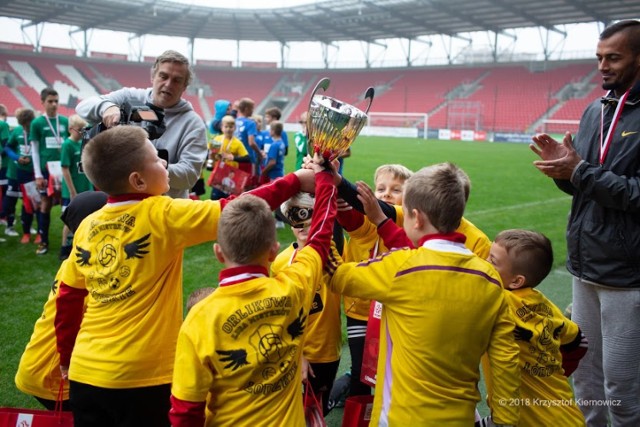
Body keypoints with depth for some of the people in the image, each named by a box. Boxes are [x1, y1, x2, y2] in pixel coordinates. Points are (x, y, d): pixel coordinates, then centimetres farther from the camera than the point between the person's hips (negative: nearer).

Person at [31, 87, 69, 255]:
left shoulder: (65, 121, 5)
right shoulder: (37, 123, 0)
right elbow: (35, 150, 1)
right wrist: (38, 174, -5)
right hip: (46, 168, -1)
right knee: (46, 204, 6)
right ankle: (43, 241, 16)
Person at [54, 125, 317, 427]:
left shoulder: (87, 226, 3)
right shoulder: (163, 215, -14)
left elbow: (67, 298, 9)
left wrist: (66, 357, 21)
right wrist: (294, 182, -3)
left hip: (85, 373, 6)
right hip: (140, 377, -5)